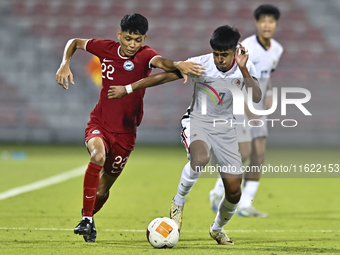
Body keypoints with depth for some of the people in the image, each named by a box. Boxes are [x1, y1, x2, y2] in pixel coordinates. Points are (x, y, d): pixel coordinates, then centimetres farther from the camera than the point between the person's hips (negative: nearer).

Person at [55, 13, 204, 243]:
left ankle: (90, 217, 43)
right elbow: (75, 42, 14)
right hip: (99, 124, 0)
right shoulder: (105, 48, -3)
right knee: (98, 155, -33)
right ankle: (86, 219, -23)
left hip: (125, 132, 0)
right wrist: (65, 65, -4)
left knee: (102, 190, 9)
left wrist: (177, 65, -60)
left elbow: (160, 62, -37)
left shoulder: (144, 55, -13)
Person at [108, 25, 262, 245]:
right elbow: (163, 77, -11)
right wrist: (127, 89, -11)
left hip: (225, 128, 3)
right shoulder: (200, 64, -15)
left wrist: (243, 70, -35)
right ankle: (179, 202, -12)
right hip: (198, 122, -3)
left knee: (234, 191, 0)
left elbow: (257, 98, -23)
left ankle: (218, 228, 32)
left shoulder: (245, 68, -9)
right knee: (200, 158, -39)